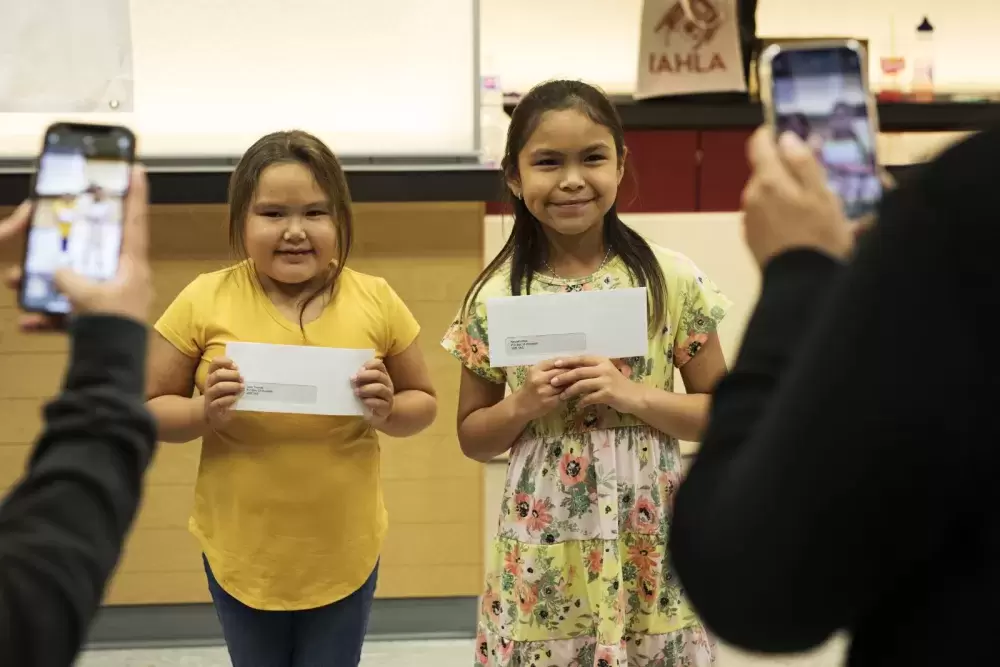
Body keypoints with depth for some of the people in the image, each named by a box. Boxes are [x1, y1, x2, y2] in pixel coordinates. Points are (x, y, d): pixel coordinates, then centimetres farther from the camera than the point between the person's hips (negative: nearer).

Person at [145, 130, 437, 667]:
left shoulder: (376, 301, -6)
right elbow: (148, 410, -2)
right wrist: (206, 413, -21)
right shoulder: (204, 301, -9)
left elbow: (423, 403, 5)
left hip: (344, 552, 0)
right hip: (241, 553, 0)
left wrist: (388, 412, -17)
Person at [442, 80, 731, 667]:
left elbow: (724, 413, 0)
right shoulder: (496, 297, -2)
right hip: (542, 555, 1)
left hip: (648, 550, 0)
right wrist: (523, 405, -12)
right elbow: (473, 437, 7)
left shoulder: (671, 281, -4)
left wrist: (635, 396, -14)